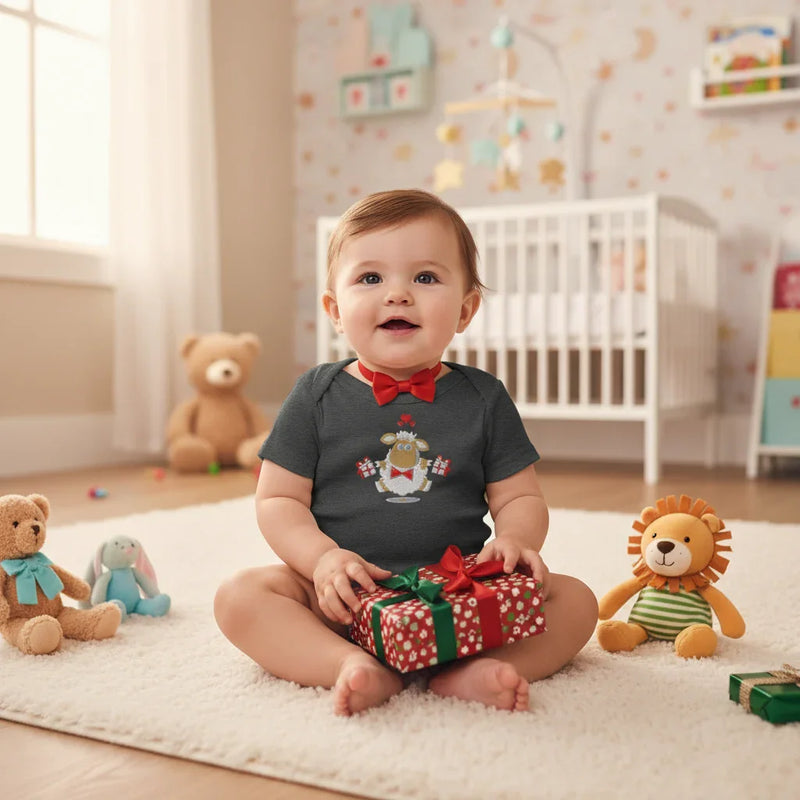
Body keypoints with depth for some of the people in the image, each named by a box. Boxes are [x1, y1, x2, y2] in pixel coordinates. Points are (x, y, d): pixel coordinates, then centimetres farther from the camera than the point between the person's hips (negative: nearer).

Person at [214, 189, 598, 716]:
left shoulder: (483, 398, 5)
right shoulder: (318, 396, 3)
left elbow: (521, 497, 8)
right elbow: (277, 500, 2)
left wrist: (514, 540, -16)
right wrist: (322, 557, -18)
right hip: (345, 597, -1)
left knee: (575, 600, -16)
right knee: (240, 596, -23)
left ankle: (471, 673, -34)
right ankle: (355, 667, -34)